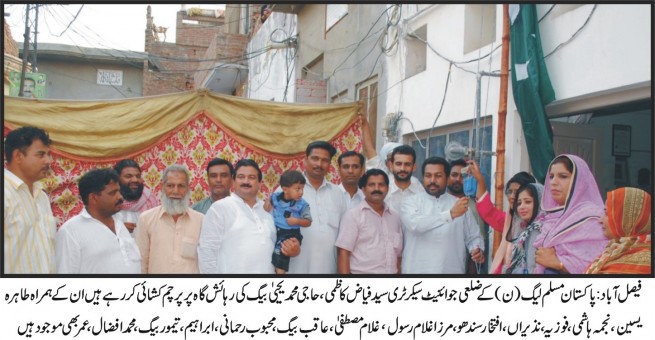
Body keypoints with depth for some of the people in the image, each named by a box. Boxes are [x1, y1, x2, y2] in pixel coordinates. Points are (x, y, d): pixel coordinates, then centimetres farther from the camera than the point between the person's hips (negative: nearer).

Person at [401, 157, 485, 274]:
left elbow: (473, 236, 14)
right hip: (417, 270, -2)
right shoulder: (411, 202, 0)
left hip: (452, 271, 2)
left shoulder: (459, 204, 8)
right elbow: (415, 224, -21)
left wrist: (477, 249, -9)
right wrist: (451, 214, -26)